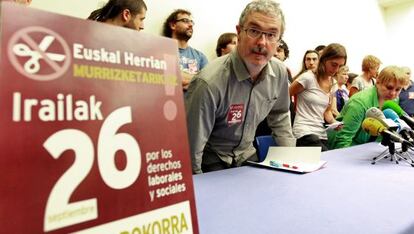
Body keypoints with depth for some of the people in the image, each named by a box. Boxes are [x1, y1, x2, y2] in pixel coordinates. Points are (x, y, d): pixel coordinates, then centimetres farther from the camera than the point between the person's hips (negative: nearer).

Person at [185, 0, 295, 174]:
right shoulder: (210, 82, -31)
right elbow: (191, 148, -23)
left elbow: (279, 114, 9)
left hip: (247, 154, 5)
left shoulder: (280, 73, -10)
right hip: (211, 159, -5)